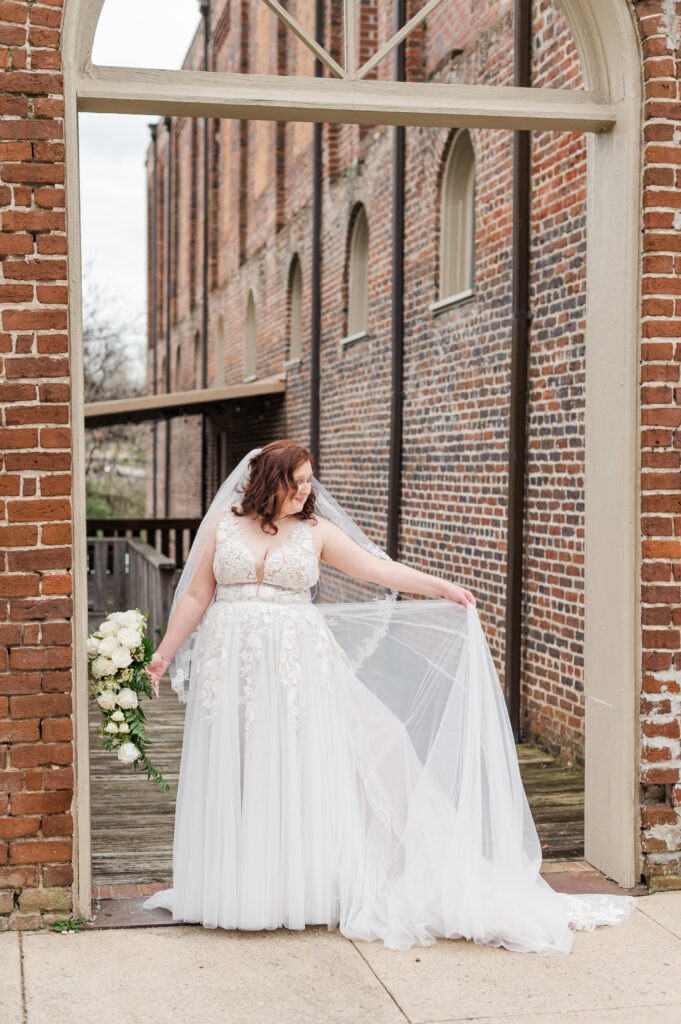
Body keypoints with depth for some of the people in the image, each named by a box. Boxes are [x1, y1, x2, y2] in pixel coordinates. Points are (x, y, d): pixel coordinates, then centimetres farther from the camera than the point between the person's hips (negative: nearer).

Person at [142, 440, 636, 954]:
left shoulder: (316, 531, 4)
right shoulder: (224, 523, 4)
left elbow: (377, 570, 1)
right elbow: (196, 596, 8)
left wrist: (441, 587, -7)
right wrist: (165, 652, 6)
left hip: (297, 667, 0)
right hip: (232, 665, 0)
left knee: (296, 771, 0)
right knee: (236, 775, 3)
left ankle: (295, 889, 8)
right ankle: (237, 891, 14)